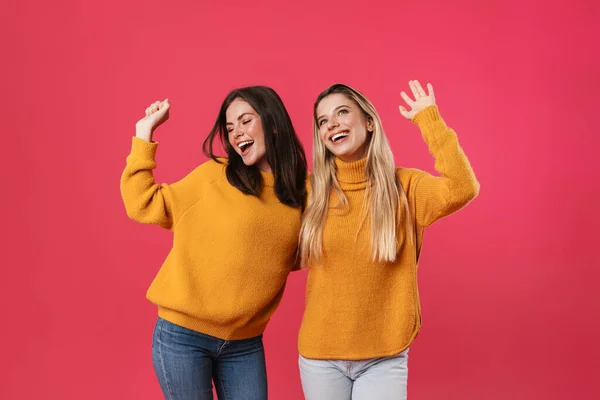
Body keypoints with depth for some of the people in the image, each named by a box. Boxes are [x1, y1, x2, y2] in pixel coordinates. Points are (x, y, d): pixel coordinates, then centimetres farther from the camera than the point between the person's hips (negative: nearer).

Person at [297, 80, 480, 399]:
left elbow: (462, 190, -25)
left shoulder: (404, 185, -6)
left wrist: (429, 121, -19)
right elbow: (293, 256, 11)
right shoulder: (313, 191, 0)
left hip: (384, 358, -2)